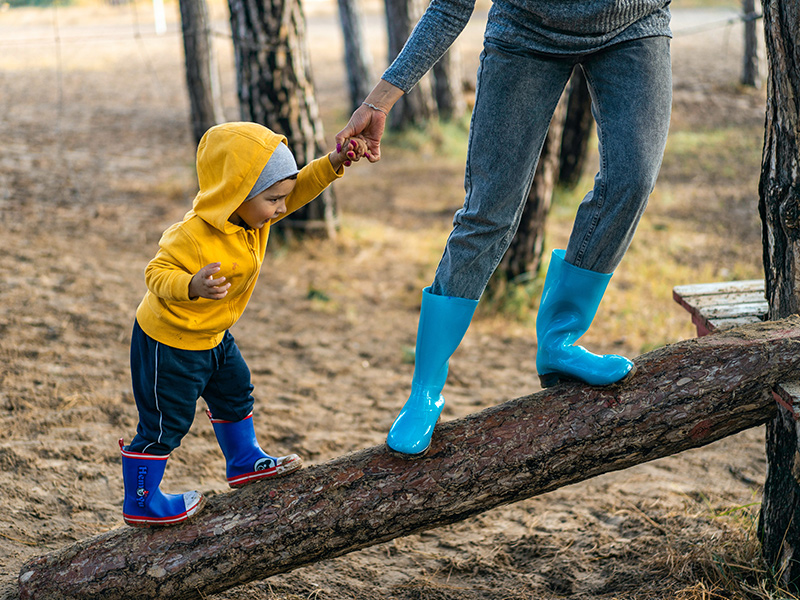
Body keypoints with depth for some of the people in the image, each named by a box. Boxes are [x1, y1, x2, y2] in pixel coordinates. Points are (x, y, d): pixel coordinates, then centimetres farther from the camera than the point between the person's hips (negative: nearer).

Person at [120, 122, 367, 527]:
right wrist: (193, 286, -50)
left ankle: (244, 463, 45)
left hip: (211, 336, 9)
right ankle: (140, 503, 18)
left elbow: (300, 188, -1)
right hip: (168, 344, -9)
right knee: (165, 423, 2)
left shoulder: (250, 213, -8)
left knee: (234, 392, 24)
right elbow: (157, 274, -31)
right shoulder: (194, 237, -33)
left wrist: (333, 164, -17)